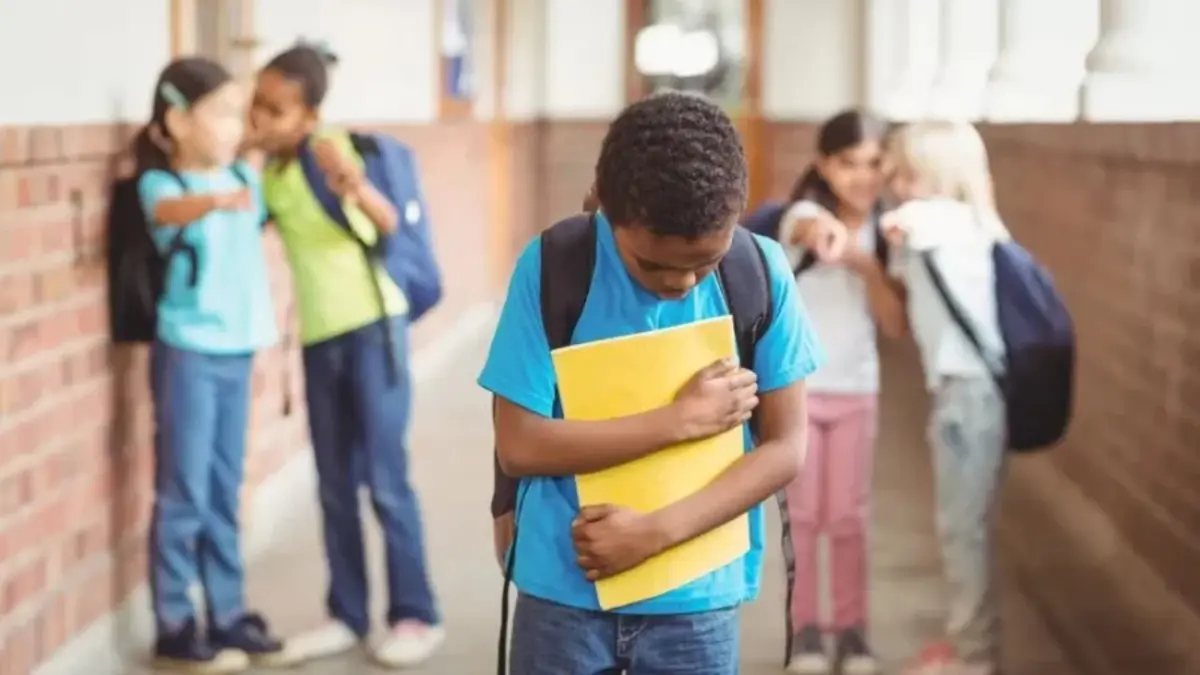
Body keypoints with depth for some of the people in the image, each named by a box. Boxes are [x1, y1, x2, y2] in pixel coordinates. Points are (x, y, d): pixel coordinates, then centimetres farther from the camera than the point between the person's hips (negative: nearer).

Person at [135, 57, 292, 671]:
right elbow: (170, 209, -34)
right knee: (183, 494, 0)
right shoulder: (161, 183, -11)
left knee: (224, 493, 14)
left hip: (237, 351, 6)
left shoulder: (247, 178, 7)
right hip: (188, 352, -6)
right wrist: (215, 200, -55)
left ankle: (229, 615, 22)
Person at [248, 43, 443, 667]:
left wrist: (358, 188, -46)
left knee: (385, 479, -4)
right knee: (335, 486, 10)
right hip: (318, 337, 7)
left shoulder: (328, 150, -15)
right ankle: (347, 614, 19)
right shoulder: (263, 174, 5)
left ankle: (416, 614, 6)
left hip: (372, 325, -7)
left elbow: (390, 223, -25)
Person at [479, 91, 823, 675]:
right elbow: (518, 445, -11)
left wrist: (656, 531, -15)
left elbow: (785, 447, -3)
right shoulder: (552, 265, -10)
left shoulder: (760, 272, -6)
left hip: (697, 599, 1)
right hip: (563, 592, -1)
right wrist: (680, 419, -15)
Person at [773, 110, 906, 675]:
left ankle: (852, 630, 15)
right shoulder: (805, 214, -11)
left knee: (848, 517, 6)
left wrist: (867, 266, -20)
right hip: (795, 386, -2)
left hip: (855, 390, 3)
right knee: (802, 514, 3)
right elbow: (811, 225, -38)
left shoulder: (884, 232, -1)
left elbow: (896, 325, -4)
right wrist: (826, 229, -63)